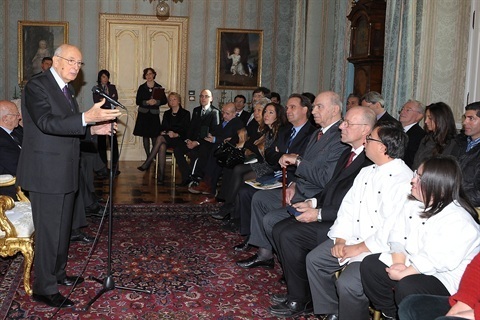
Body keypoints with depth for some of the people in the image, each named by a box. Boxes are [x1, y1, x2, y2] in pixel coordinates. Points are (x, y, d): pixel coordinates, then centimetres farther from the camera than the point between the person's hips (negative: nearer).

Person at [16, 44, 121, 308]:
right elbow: (47, 123, -28)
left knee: (62, 227, 18)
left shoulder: (66, 89, 15)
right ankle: (44, 288, 8)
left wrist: (92, 130, 2)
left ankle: (57, 274, 33)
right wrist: (86, 118, -39)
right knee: (48, 230, -4)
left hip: (65, 172, 9)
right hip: (45, 172, -9)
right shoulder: (36, 86, -13)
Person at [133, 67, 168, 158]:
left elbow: (164, 100, 5)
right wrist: (147, 102, -16)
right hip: (143, 114, 1)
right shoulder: (141, 87, 5)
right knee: (145, 136, 1)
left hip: (154, 114, -1)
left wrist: (156, 102, -14)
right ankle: (148, 157, 9)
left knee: (154, 136, -7)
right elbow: (138, 101, 1)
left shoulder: (159, 88, 5)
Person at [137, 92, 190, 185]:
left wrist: (176, 134, -18)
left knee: (160, 138, -33)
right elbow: (163, 127, 17)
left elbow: (186, 131, -1)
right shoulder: (167, 114, 23)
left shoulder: (185, 113, 8)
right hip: (166, 139, 4)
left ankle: (147, 163, -32)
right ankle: (161, 175, -38)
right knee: (162, 146, -34)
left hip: (179, 140, -4)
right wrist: (164, 132, -7)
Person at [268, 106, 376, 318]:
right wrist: (313, 202, 3)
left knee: (289, 236, -19)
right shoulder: (348, 154, 14)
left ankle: (298, 299, -1)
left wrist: (318, 213, -18)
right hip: (326, 215, 10)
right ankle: (296, 288, 10)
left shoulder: (371, 162, -18)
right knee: (279, 230, -2)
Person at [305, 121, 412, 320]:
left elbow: (391, 233, -24)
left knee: (347, 283, -26)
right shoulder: (367, 172, 9)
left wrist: (357, 249, -18)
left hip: (379, 250, -9)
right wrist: (340, 241, -5)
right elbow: (348, 207, 8)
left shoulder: (404, 181, -21)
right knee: (314, 259, 4)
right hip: (351, 239, 9)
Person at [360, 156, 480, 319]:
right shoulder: (413, 203, 4)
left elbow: (439, 261, -28)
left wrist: (404, 273, -23)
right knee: (370, 265, -5)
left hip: (444, 277, -8)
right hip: (410, 262, 8)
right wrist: (399, 262, -17)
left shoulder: (459, 220, -22)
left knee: (407, 287, -35)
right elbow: (397, 234, 0)